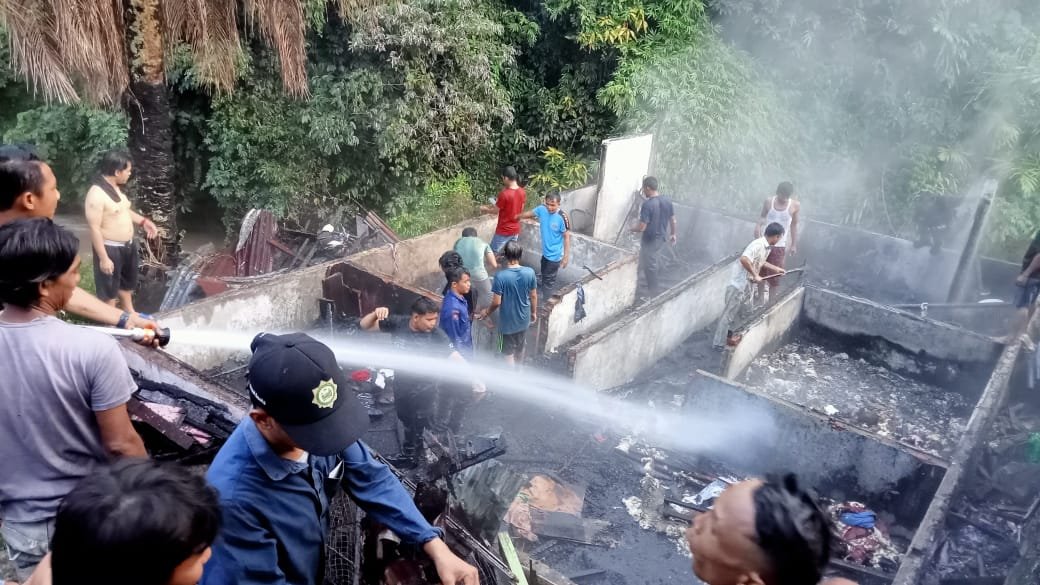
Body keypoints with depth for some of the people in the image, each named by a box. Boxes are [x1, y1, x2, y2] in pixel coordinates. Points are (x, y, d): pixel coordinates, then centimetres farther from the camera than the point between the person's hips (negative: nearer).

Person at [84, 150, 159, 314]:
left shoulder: (116, 188, 4)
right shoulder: (96, 194, -25)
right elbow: (94, 228, -24)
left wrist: (143, 221, 11)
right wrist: (103, 258, -24)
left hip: (127, 245, 9)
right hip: (110, 249, -9)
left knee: (127, 282, 26)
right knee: (109, 290, 8)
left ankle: (130, 314, 45)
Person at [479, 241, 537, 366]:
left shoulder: (500, 276, -26)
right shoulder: (530, 273, -15)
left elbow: (496, 302, -20)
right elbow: (533, 296, -3)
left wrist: (487, 313, 0)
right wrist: (534, 312, 14)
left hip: (507, 321, -4)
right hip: (523, 318, 4)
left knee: (508, 352, 15)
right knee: (520, 347, 27)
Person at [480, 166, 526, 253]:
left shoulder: (504, 194, -24)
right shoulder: (522, 192, -3)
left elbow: (495, 210, -12)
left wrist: (485, 209, 10)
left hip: (504, 231, -7)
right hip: (516, 229, 7)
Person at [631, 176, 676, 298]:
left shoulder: (647, 205, -28)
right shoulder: (667, 200, -6)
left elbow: (641, 228, -27)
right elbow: (673, 220, 5)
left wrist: (631, 229, -6)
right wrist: (673, 234, 20)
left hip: (650, 240, -7)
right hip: (662, 237, 8)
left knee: (649, 265, 9)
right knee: (655, 260, 28)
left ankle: (653, 291, 21)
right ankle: (655, 287, 46)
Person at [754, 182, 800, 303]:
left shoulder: (795, 205, -10)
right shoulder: (768, 202, -7)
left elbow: (794, 225, 1)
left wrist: (794, 244, 5)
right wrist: (758, 225, -14)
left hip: (779, 246, -2)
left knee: (774, 276, 3)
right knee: (761, 272, 14)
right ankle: (761, 298, 32)